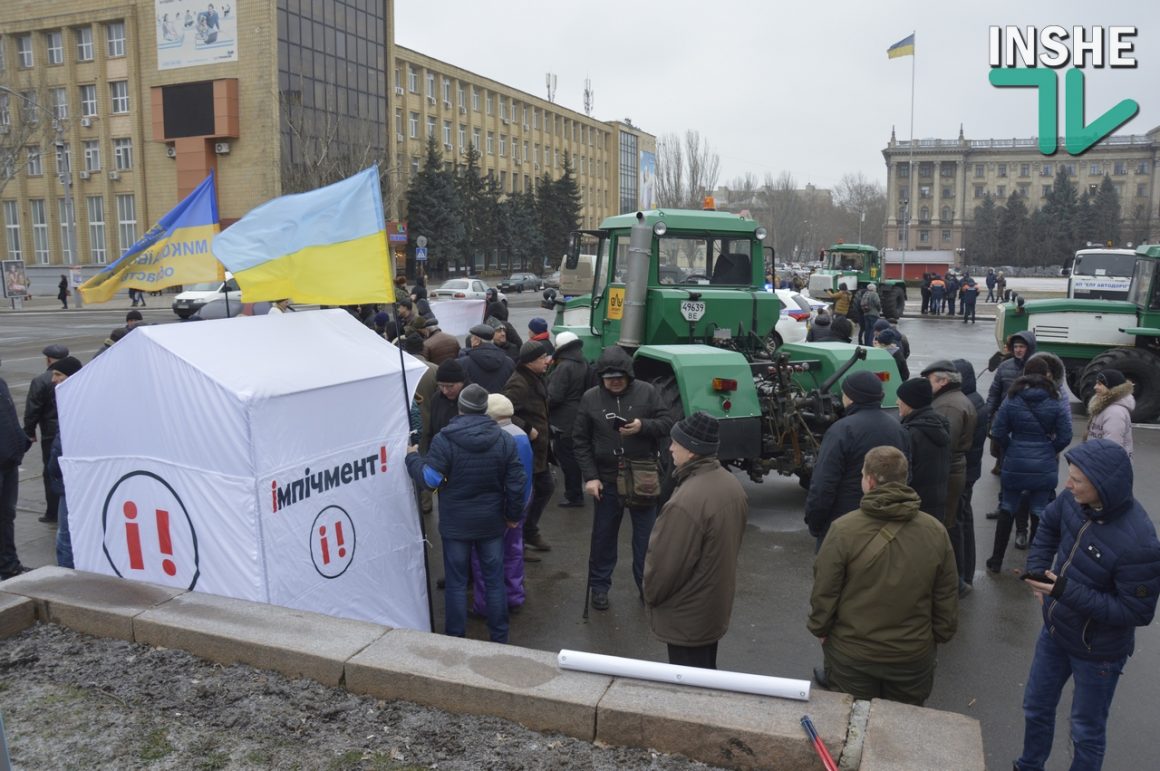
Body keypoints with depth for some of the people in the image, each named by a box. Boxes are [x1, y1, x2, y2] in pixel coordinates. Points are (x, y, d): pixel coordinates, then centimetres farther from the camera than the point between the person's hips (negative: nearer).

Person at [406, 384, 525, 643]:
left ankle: (455, 641, 17)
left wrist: (412, 457, 5)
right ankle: (499, 639, 21)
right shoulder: (504, 440, -6)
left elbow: (429, 479, -13)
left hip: (456, 524, -2)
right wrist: (513, 515, 9)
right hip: (492, 523, 2)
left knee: (456, 583, 9)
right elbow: (516, 484, -4)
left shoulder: (444, 440, -15)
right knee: (495, 581, 12)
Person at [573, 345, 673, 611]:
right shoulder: (590, 398, -4)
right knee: (603, 536, 13)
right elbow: (580, 440, -1)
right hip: (606, 479, 1)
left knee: (647, 536, 11)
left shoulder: (646, 392, -6)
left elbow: (667, 423, -4)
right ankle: (599, 586, 29)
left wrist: (643, 426, -24)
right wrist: (590, 476, -7)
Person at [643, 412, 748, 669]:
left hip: (686, 618, -8)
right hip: (716, 606, 8)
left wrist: (650, 596, -4)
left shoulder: (686, 502, -33)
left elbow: (665, 564, -24)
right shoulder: (732, 484, -2)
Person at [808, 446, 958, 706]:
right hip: (914, 655, 2)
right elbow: (946, 598, -1)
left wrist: (819, 629, 3)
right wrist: (940, 635, 14)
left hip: (852, 654, -2)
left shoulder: (844, 529, -20)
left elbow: (824, 591, -13)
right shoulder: (936, 531, -11)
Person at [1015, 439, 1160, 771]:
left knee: (1086, 730, 18)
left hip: (1097, 650, -6)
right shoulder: (1074, 500, -17)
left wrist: (1067, 592, -30)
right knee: (1036, 707, 25)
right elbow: (1049, 525, 7)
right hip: (1055, 631, 6)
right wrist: (1037, 571, -3)